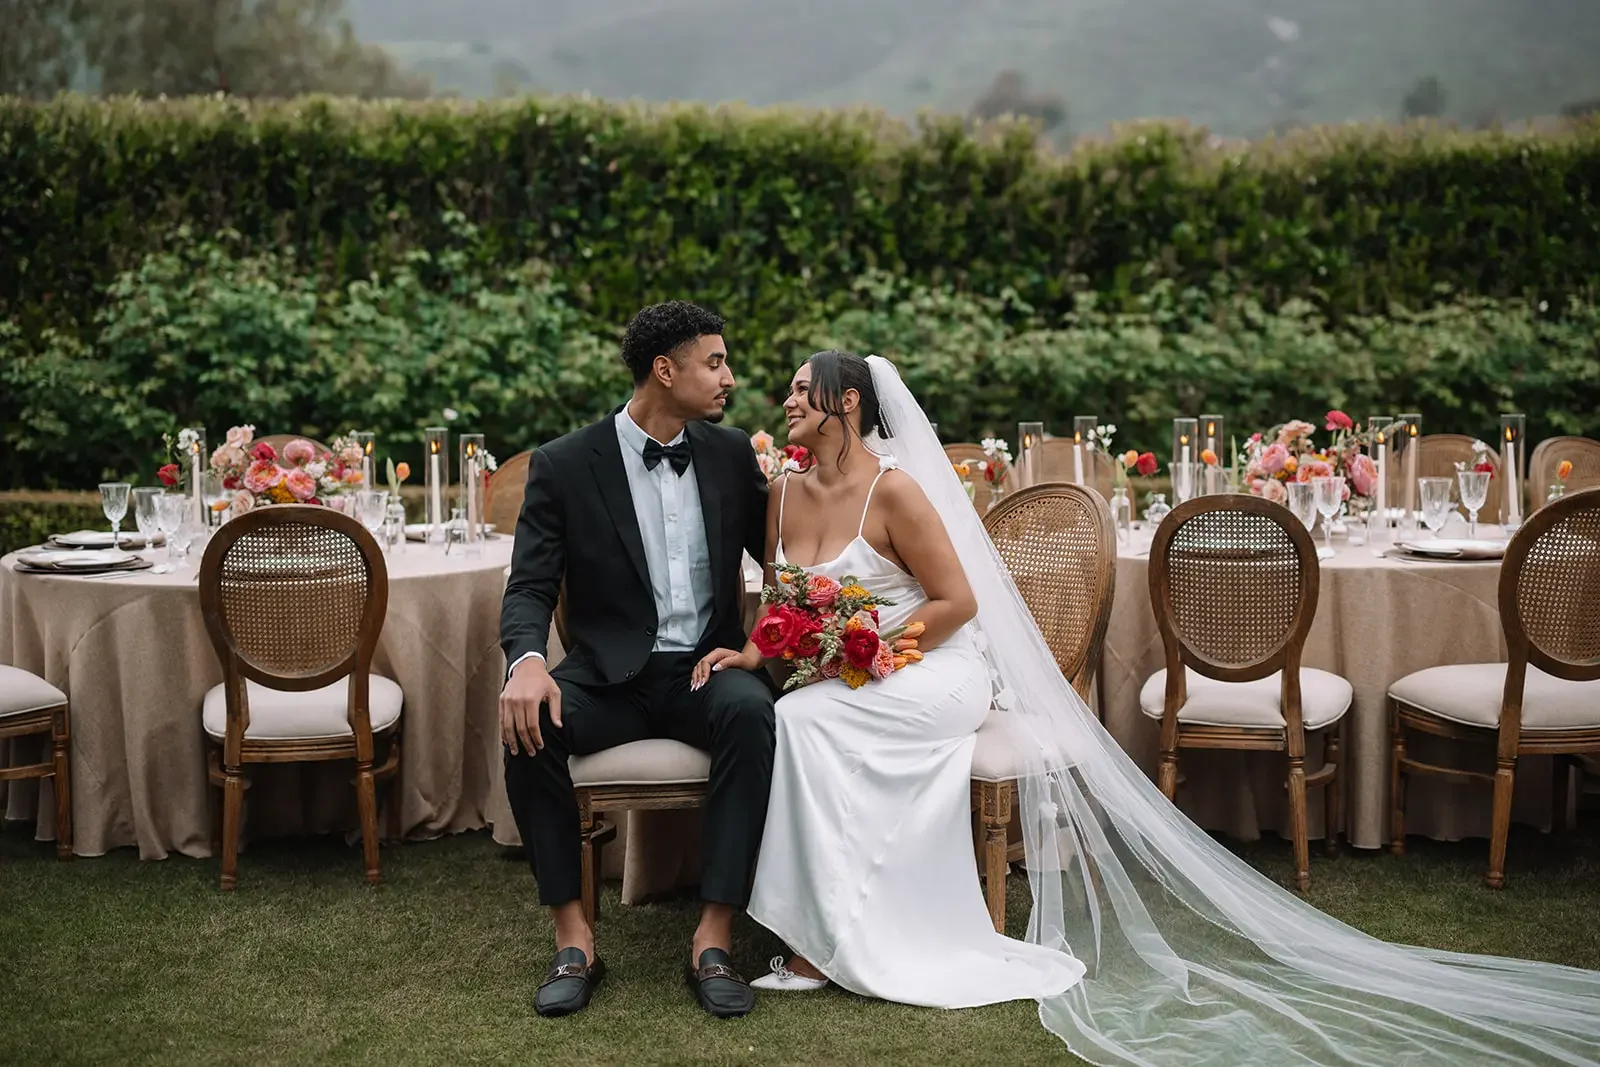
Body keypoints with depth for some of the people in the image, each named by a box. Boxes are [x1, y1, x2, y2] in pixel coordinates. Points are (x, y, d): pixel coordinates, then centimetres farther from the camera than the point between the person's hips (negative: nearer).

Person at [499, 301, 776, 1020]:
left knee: (750, 711, -34)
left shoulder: (730, 454, 8)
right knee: (528, 723, -32)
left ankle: (714, 940, -29)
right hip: (611, 675, -1)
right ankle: (574, 940, -20)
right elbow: (530, 587, -6)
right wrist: (527, 662, -29)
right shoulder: (564, 465, -1)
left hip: (708, 667, 1)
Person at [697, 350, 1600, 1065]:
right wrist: (753, 651, -6)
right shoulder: (788, 498, 9)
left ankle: (826, 939, -21)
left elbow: (955, 601, -13)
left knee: (804, 721, -31)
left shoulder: (892, 489, -12)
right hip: (847, 682, 7)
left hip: (932, 675, -7)